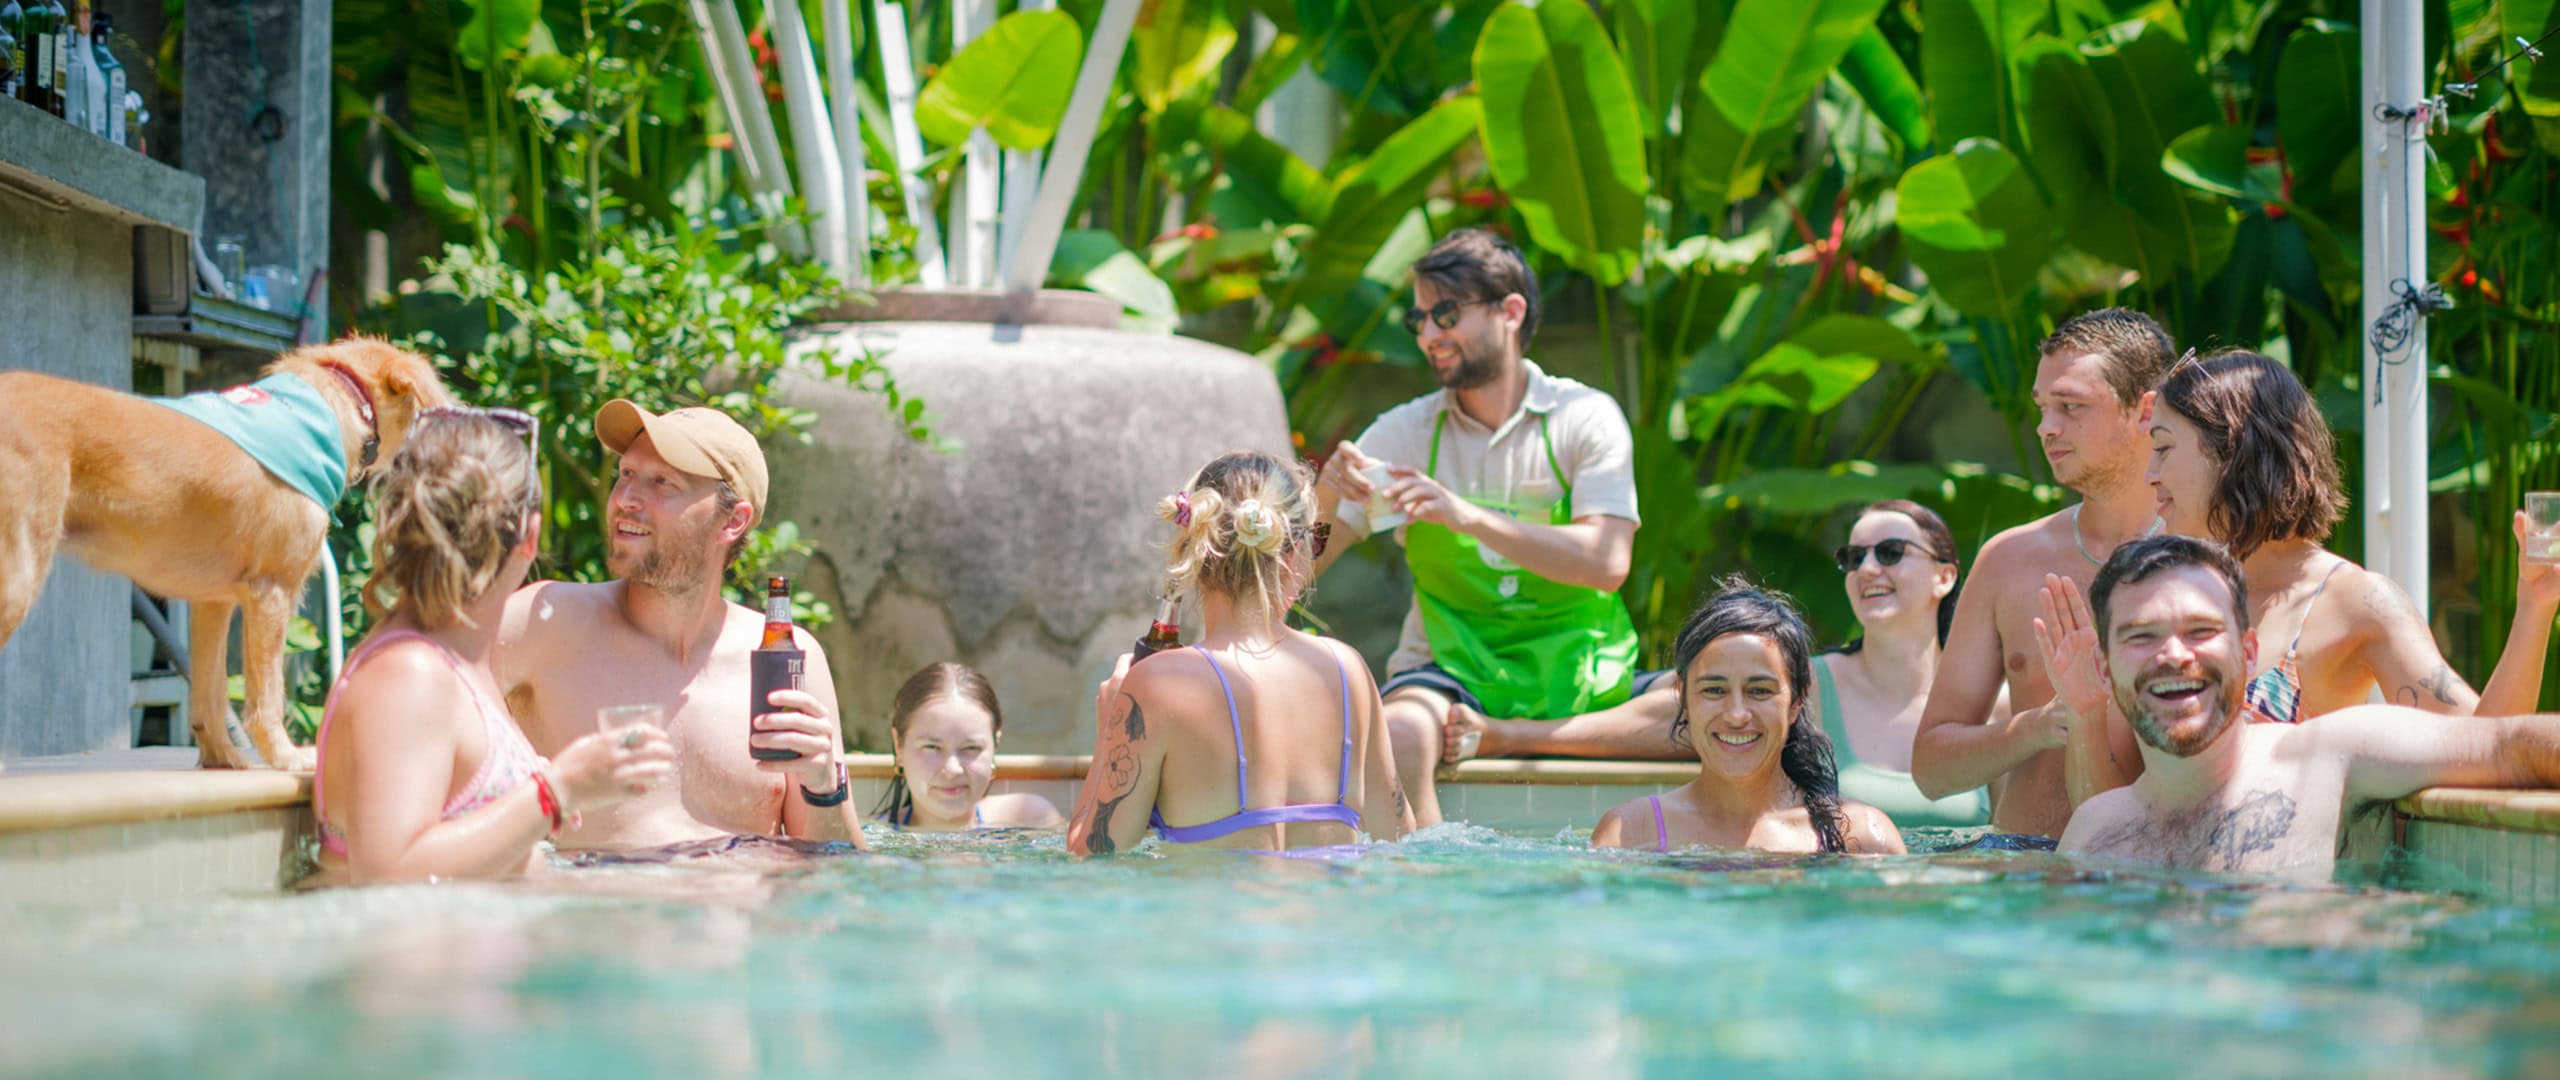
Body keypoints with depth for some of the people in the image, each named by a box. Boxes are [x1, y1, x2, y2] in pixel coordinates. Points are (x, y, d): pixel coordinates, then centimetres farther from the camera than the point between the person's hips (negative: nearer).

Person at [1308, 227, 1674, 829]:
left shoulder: (1586, 417, 0)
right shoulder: (1404, 431, 6)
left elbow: (1607, 563, -16)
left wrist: (1468, 516, -26)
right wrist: (1327, 499, -19)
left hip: (1580, 681, 1)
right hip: (1452, 673, -1)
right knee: (1400, 735, -36)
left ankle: (1504, 735, -24)